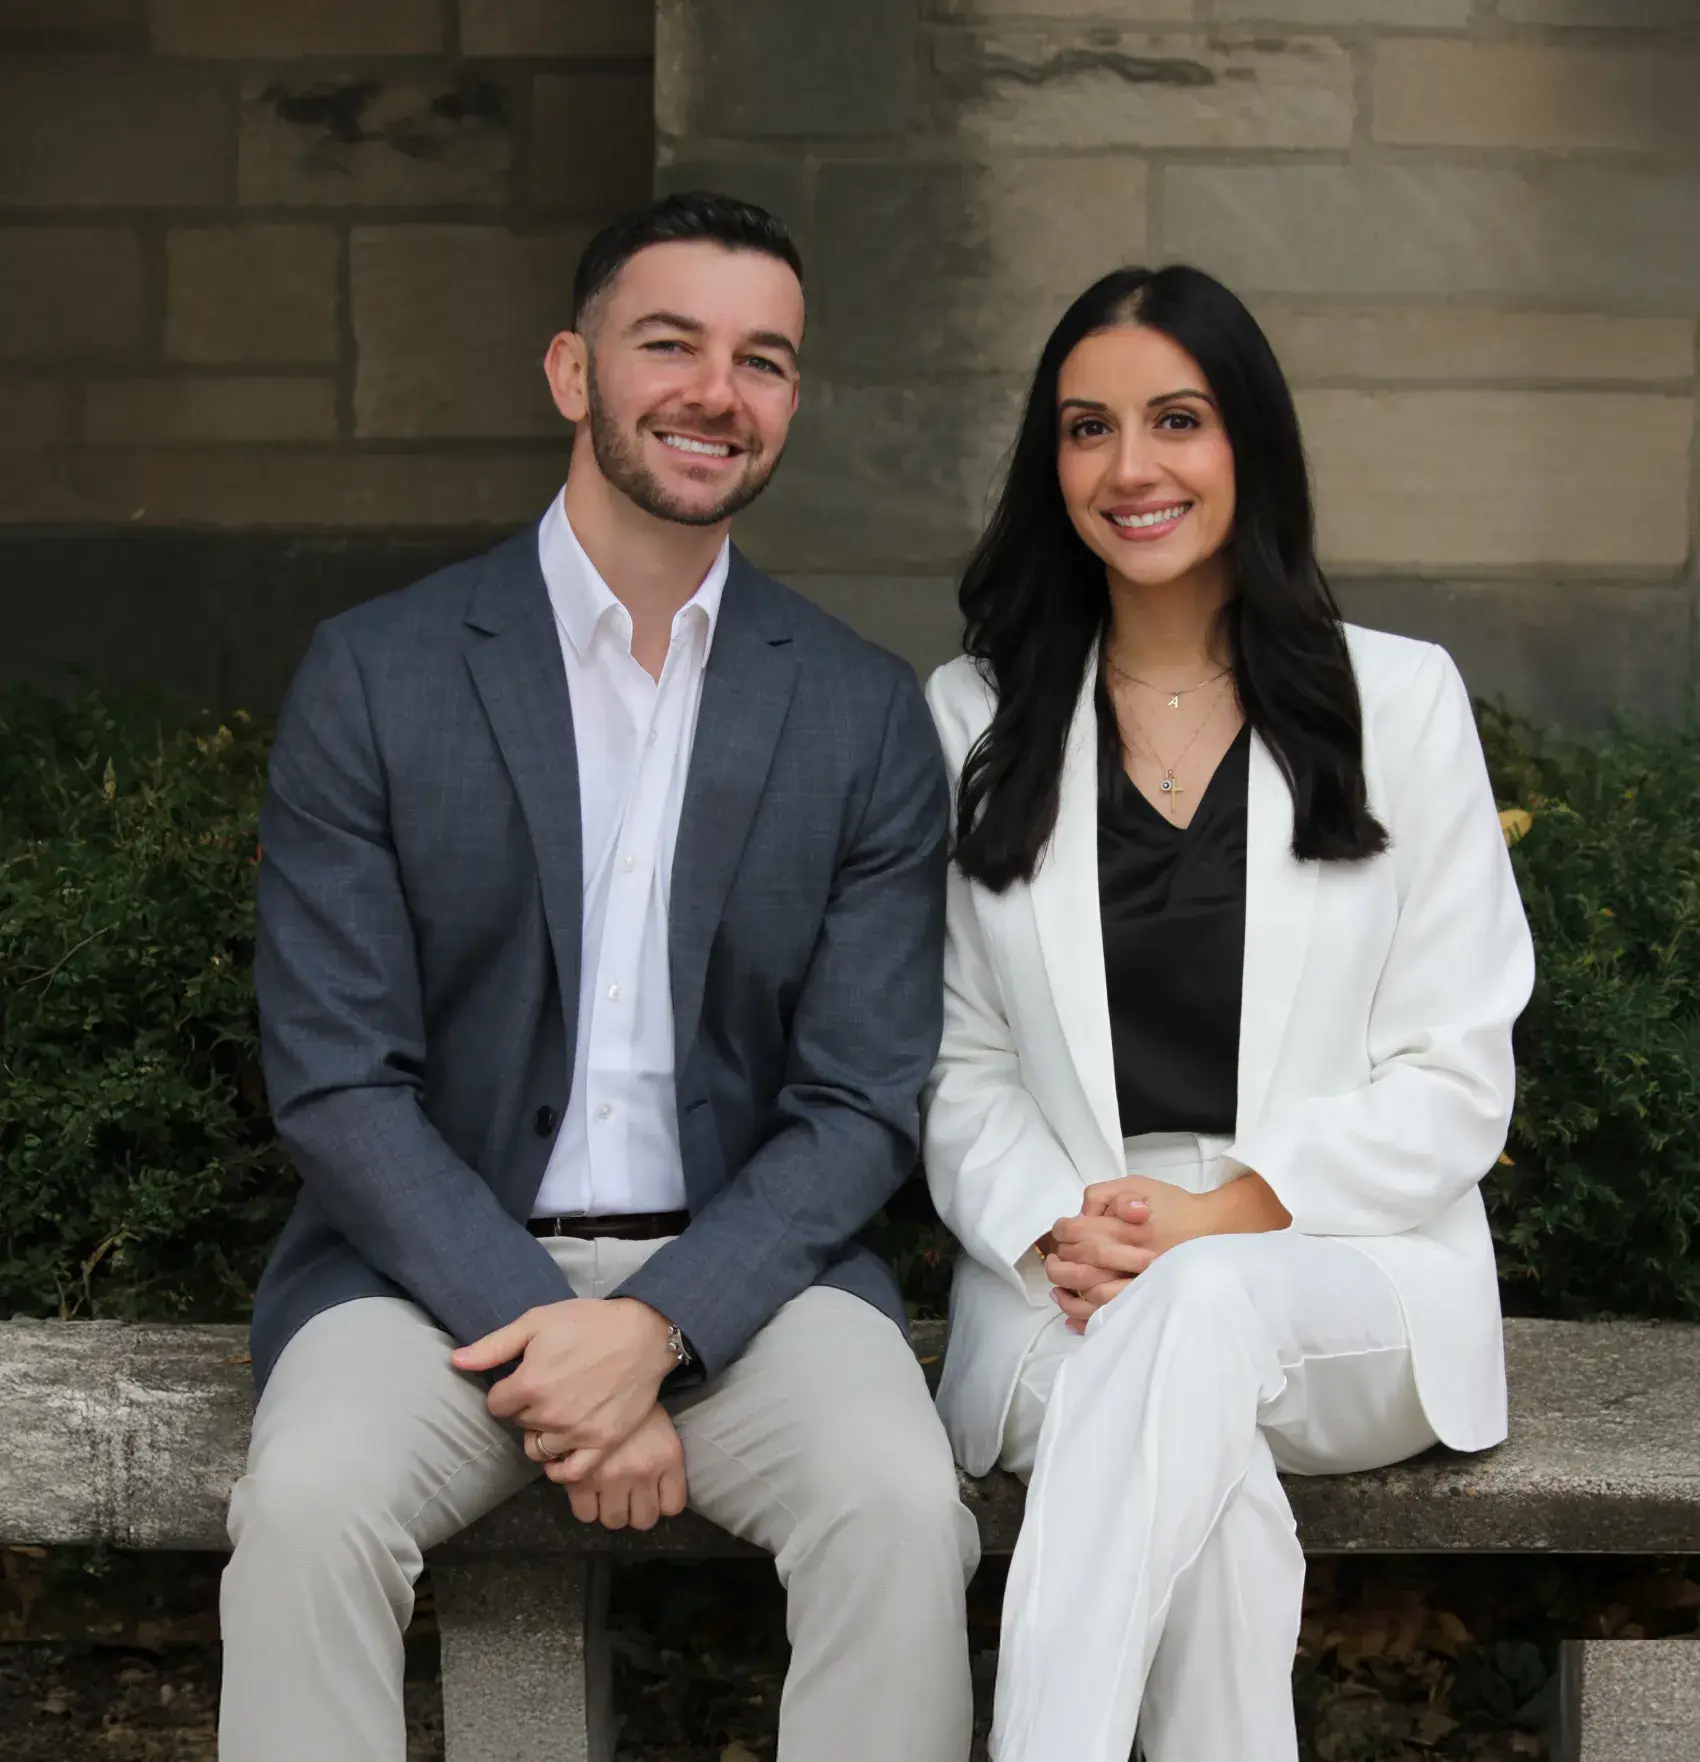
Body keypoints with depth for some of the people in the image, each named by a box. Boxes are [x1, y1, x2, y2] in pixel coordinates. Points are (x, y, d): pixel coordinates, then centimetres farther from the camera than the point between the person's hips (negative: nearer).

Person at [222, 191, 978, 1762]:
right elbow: (336, 1082, -4)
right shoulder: (374, 676, 1)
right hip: (438, 1262, -1)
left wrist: (655, 1327, -15)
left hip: (739, 1265, 1)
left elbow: (861, 1103, 1)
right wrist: (545, 1342, -15)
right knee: (308, 1503, -30)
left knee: (903, 1507, -28)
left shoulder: (866, 713, 5)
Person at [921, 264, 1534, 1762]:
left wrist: (1234, 1211, -13)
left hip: (1352, 1269, -1)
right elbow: (958, 1062, 10)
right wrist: (1054, 1230, -11)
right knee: (1208, 1480, -34)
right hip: (1066, 1288, 1)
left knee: (1201, 1307, -37)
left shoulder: (1401, 700, 7)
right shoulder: (973, 720, 13)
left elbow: (1456, 1079, 2)